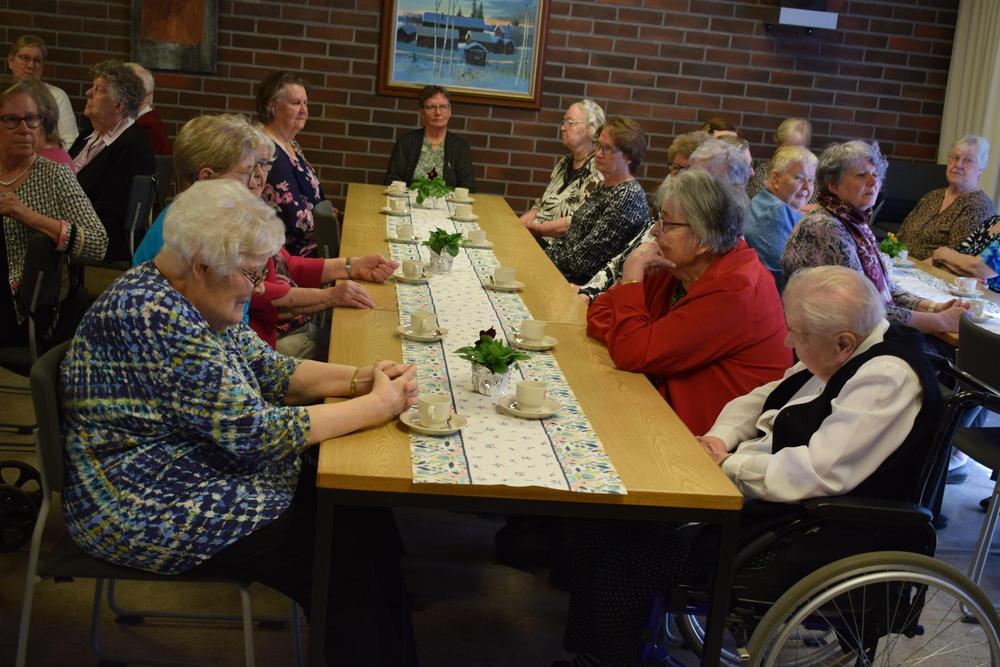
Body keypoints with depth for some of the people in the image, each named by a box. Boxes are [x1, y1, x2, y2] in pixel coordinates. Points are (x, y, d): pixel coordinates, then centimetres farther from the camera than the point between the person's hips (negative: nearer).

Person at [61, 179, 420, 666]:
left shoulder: (192, 298, 3)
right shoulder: (155, 317, -27)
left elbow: (269, 372, 9)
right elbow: (255, 431, -29)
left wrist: (359, 378, -8)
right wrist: (376, 405, -21)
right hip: (151, 513, -9)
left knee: (365, 511, 1)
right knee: (343, 554, -12)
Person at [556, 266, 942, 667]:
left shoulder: (888, 378, -22)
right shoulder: (839, 354, 6)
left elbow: (817, 473, -30)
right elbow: (762, 400, 18)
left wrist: (728, 465, -16)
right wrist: (719, 438, -2)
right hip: (748, 494, 10)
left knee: (622, 568, -19)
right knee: (601, 519, 3)